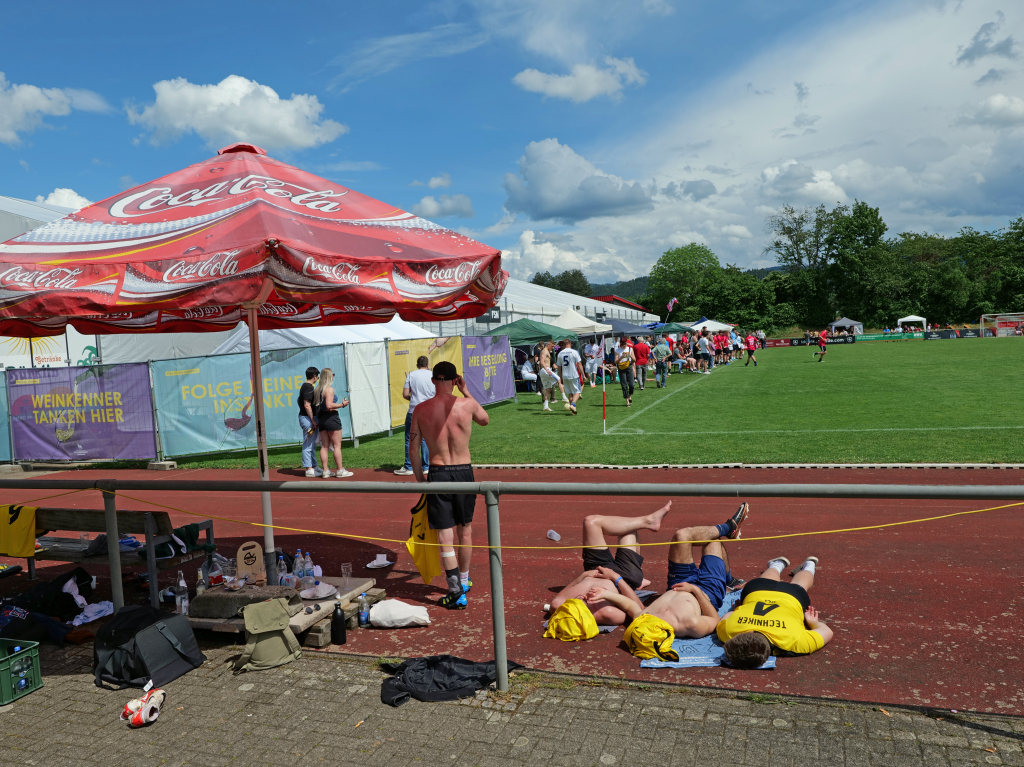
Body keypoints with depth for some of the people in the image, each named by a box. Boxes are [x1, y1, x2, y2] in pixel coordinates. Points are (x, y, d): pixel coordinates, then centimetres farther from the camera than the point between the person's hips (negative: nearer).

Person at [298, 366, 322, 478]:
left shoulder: (304, 386, 15)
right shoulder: (308, 387, -16)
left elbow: (299, 400, 26)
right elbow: (307, 405, -22)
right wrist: (313, 420, -19)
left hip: (304, 417, 11)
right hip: (307, 418, -11)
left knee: (312, 444, 16)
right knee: (308, 445, -6)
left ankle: (314, 466, 22)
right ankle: (309, 469, -3)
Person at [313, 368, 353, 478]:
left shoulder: (317, 389, 12)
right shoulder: (329, 389, -13)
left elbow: (316, 406, 13)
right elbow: (329, 405, -23)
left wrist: (317, 421, 17)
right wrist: (342, 404, -13)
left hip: (321, 418, 8)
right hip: (331, 417, -8)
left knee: (324, 446, 8)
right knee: (337, 445, -2)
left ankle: (325, 471, 10)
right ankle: (340, 470, 1)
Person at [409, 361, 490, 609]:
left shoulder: (421, 409, -3)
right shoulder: (467, 404, -6)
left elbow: (413, 448, 1)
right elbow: (485, 420, 17)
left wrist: (420, 478, 13)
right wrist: (466, 391, 15)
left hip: (438, 473, -1)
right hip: (464, 471, 1)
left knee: (444, 533, 4)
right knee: (465, 529, 18)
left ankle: (456, 591, 0)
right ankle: (464, 580, 33)